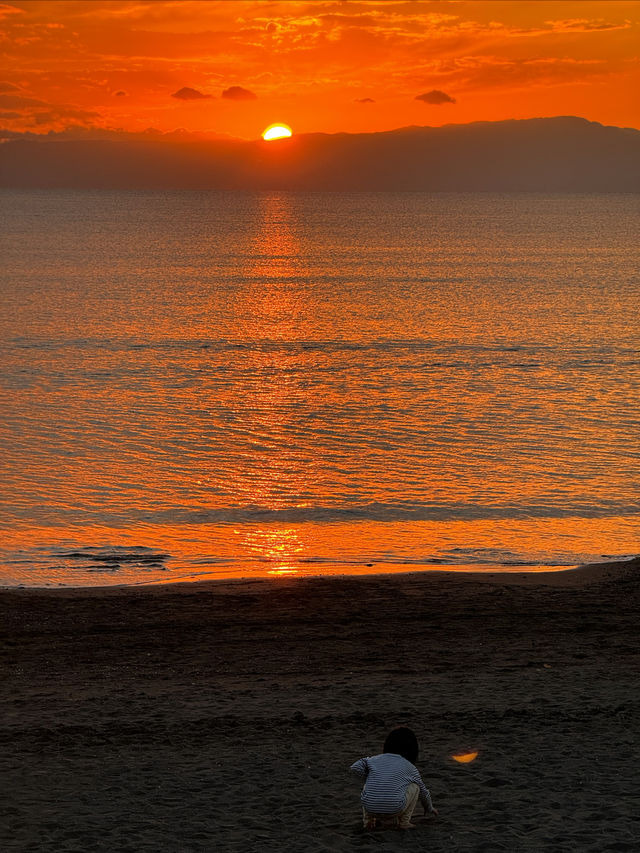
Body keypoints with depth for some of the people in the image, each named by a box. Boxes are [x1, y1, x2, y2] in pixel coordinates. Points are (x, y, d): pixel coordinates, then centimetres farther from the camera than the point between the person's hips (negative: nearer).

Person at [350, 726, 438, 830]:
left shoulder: (376, 759, 17)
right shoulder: (410, 767, 15)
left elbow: (355, 768, 2)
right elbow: (423, 792, 29)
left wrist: (369, 778, 20)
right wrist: (429, 808, 49)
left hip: (370, 807, 3)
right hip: (394, 809, -3)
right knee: (414, 786, 22)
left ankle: (368, 819, 21)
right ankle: (403, 822, 16)